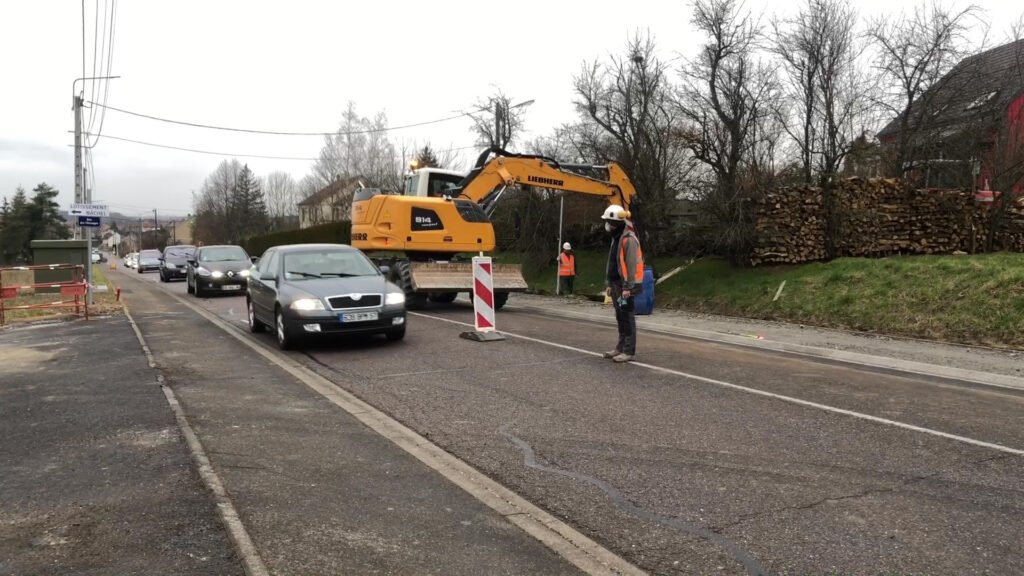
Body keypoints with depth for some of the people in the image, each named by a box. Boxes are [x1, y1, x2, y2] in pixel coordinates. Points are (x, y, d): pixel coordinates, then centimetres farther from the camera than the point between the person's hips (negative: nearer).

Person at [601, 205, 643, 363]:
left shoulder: (629, 239, -15)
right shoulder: (616, 238, 16)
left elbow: (632, 265, -19)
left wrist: (628, 287, -22)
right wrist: (610, 284, 20)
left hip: (626, 286, -10)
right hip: (617, 285, 10)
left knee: (627, 318, -7)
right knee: (620, 318, 14)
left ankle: (629, 351, -3)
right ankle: (620, 348, 21)